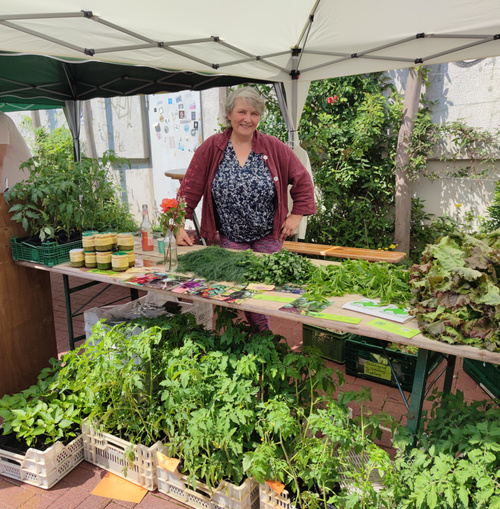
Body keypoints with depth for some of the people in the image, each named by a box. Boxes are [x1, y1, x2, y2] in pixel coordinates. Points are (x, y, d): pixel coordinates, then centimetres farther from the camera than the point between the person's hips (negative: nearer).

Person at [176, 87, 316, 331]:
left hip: (268, 238, 1)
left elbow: (302, 180, 5)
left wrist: (297, 215, 0)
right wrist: (179, 225, -8)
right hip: (228, 239, 0)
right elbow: (190, 188, -3)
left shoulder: (274, 148, -1)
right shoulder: (210, 148, -2)